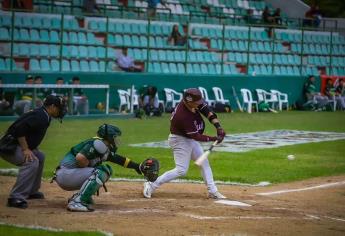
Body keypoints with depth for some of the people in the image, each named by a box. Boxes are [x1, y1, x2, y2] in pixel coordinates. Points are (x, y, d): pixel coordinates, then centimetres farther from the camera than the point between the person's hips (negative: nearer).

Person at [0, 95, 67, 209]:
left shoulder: (43, 116, 13)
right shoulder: (40, 116, -18)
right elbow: (19, 129, -28)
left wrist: (28, 148, 8)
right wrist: (25, 149, -25)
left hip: (17, 145, 11)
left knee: (40, 156, 24)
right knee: (32, 162, -28)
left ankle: (32, 191, 29)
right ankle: (16, 198, -32)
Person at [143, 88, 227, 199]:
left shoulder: (192, 103, -13)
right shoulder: (183, 116, -35)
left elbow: (206, 110, -7)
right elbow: (196, 136, -29)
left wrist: (218, 126, -17)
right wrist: (214, 139, -27)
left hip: (190, 139, 9)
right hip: (180, 140, -9)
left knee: (204, 163, 11)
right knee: (181, 170, -9)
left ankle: (212, 191, 18)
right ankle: (151, 186, -2)